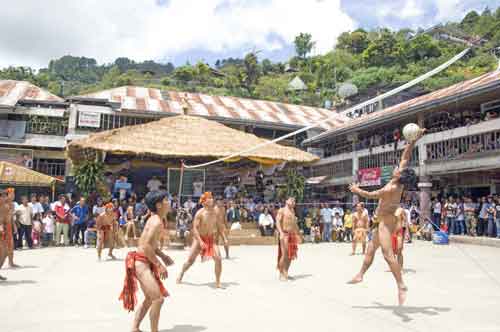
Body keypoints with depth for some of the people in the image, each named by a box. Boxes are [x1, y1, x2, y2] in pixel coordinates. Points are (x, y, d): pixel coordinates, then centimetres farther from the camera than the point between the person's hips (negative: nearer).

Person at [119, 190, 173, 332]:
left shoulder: (155, 219, 12)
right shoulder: (157, 221, -19)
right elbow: (146, 246, -26)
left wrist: (162, 256, 16)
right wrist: (159, 265, -20)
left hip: (143, 262, 11)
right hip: (141, 262, -11)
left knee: (149, 299, 20)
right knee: (158, 298, -11)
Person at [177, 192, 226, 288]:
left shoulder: (214, 212, -2)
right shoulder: (200, 213, -16)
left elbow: (219, 226, 7)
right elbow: (195, 228, -19)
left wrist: (224, 238, -1)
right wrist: (200, 241, -27)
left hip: (211, 240, 3)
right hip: (199, 239, -3)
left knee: (218, 259, -14)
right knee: (190, 260, 4)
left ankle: (218, 282, -1)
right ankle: (180, 276, 31)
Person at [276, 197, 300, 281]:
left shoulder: (293, 211, 20)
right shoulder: (282, 210, -2)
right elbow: (278, 221, -12)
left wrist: (297, 233, 18)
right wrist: (281, 232, -24)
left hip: (292, 235, 7)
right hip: (284, 234, -7)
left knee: (290, 255, 8)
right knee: (284, 255, -11)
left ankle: (286, 273, 17)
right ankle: (281, 274, -2)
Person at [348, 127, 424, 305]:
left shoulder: (391, 189, -26)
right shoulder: (399, 182, -4)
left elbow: (370, 195, -13)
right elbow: (405, 157, 3)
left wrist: (356, 190, 2)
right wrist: (414, 140, -4)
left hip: (386, 222, -10)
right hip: (385, 221, 10)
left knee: (388, 254, -17)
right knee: (371, 249, 18)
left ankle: (401, 286, -17)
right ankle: (360, 275, 29)